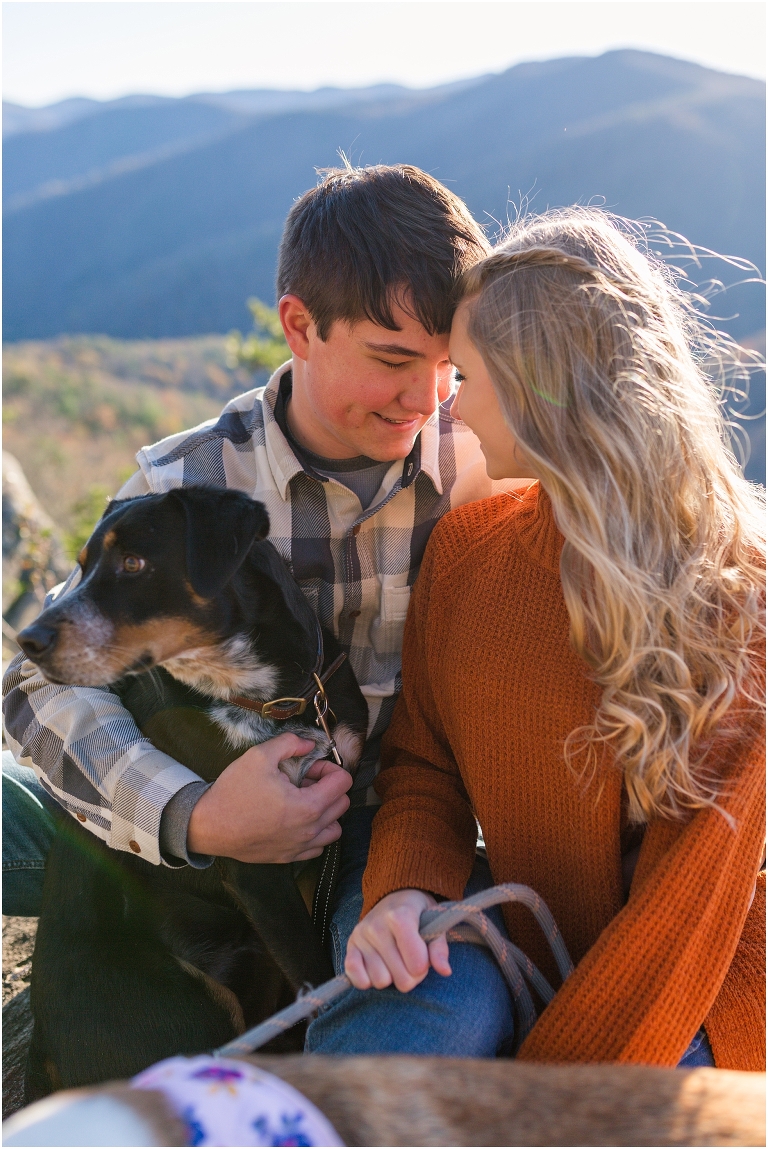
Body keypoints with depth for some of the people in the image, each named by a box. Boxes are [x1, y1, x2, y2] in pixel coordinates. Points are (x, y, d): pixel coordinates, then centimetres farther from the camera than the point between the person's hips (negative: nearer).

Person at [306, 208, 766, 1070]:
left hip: (693, 1000, -3)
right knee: (436, 1002, -28)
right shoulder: (465, 545, 1)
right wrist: (405, 889, -14)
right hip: (516, 948, 4)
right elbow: (421, 758, 8)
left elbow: (691, 898, -16)